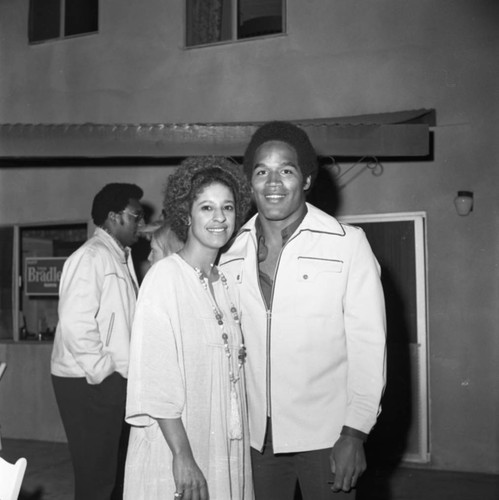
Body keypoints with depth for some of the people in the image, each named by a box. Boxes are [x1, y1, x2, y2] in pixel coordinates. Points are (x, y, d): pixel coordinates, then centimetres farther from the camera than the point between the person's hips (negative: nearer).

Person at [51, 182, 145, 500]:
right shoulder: (91, 257, -15)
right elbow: (75, 325, -24)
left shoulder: (121, 257, 14)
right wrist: (103, 373, -16)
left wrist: (121, 372, 9)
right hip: (89, 383, -9)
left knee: (114, 470, 18)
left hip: (114, 380, 9)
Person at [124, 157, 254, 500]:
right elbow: (155, 380, -17)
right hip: (176, 452, -6)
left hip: (228, 447, 6)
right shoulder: (165, 276, -12)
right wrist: (182, 455, -21)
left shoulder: (227, 282, 8)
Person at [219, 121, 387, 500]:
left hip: (326, 436, -3)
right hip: (257, 436, 3)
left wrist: (354, 433, -12)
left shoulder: (348, 244, -8)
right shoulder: (231, 252, 3)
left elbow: (368, 342, -9)